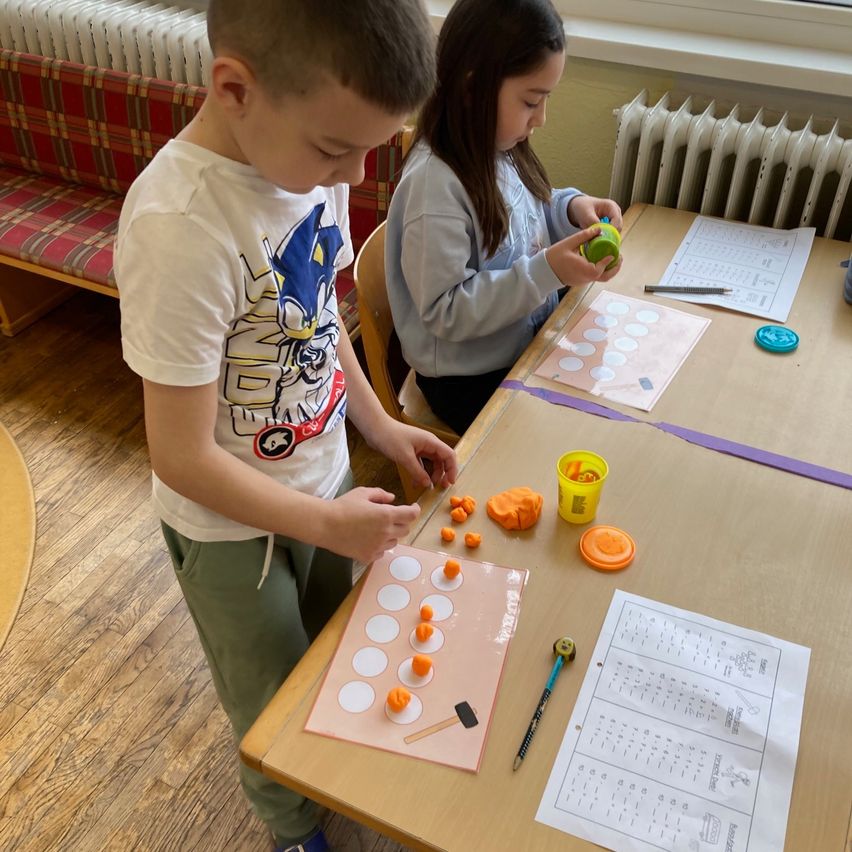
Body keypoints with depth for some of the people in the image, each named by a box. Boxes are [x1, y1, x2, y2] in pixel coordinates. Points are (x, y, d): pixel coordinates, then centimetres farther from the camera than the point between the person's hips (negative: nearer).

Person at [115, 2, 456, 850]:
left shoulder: (308, 154, -12)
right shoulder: (181, 227, -35)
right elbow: (184, 458, -26)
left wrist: (379, 425, 1)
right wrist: (327, 522, -21)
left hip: (324, 478, 7)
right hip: (233, 526, -6)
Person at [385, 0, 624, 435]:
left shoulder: (496, 151, -2)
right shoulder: (434, 184, -26)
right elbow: (444, 310, -26)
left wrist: (570, 208, -4)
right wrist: (546, 271, -29)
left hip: (530, 338, 8)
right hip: (471, 380, -8)